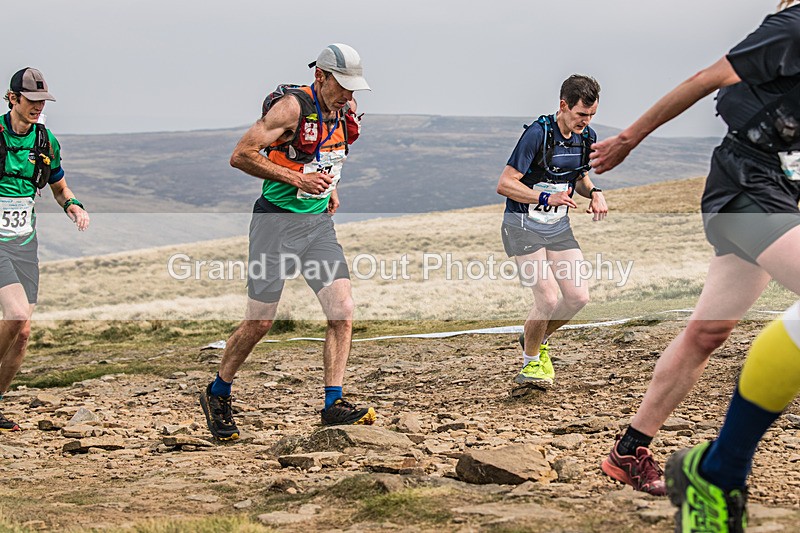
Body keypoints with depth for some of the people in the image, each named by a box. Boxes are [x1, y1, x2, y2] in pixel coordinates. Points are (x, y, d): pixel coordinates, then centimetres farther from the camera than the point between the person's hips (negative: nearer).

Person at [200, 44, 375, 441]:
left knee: (342, 311, -8)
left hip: (319, 222, 6)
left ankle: (334, 405, -4)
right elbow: (241, 156, -20)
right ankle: (217, 395, 19)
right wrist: (297, 178, -23)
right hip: (278, 221, -6)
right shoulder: (292, 106, -17)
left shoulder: (345, 111, 6)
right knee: (259, 322, -1)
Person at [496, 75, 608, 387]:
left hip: (559, 227, 7)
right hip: (522, 226, -6)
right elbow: (504, 185, -20)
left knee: (578, 297, -4)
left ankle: (540, 340, 24)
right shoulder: (538, 134, -21)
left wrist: (594, 193, -3)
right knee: (549, 300, -16)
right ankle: (530, 361, 9)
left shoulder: (587, 138, 1)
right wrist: (547, 198, -29)